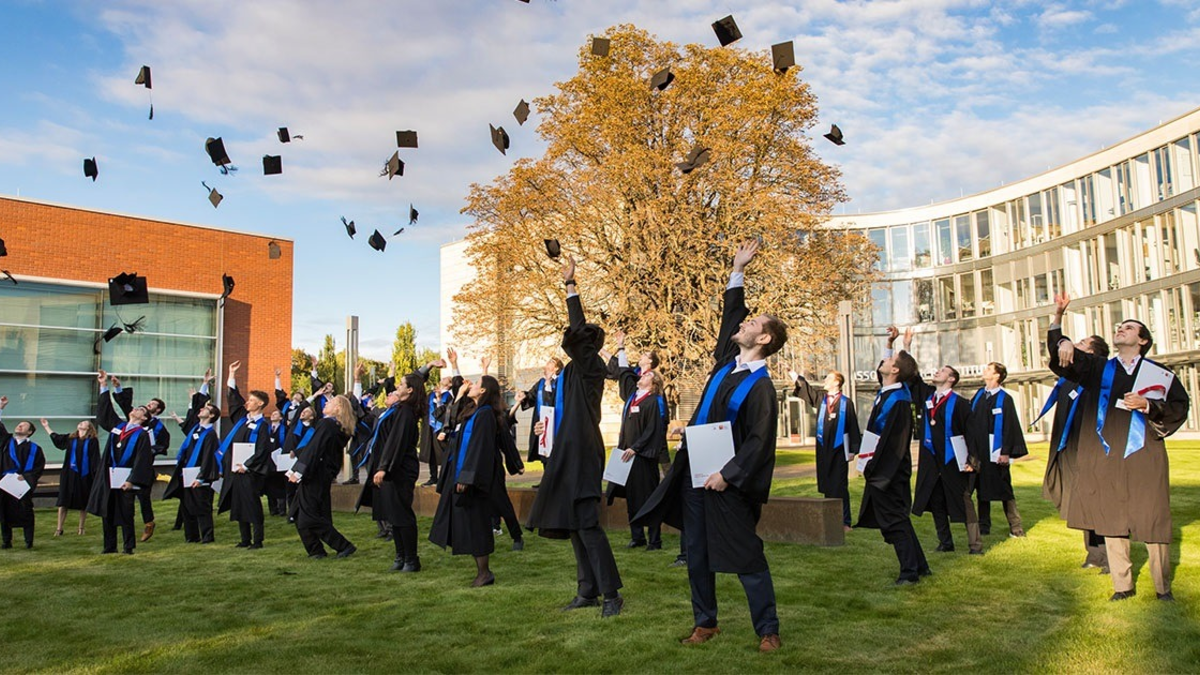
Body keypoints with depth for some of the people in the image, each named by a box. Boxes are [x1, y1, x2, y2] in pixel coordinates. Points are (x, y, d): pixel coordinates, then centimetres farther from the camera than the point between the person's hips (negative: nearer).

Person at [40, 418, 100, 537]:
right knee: (63, 502, 1)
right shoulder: (70, 438, 9)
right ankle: (59, 529, 6)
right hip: (69, 474, 3)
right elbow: (56, 438, 27)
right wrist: (46, 427, 31)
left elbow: (95, 460, -4)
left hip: (84, 475, -3)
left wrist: (96, 474, -12)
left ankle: (81, 528, 17)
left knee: (83, 504, 6)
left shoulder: (92, 441, -2)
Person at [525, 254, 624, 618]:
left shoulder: (591, 366, -9)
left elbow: (576, 333, -23)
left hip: (582, 453, -10)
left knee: (587, 524, -10)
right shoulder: (576, 370, 16)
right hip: (569, 454, 10)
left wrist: (570, 286, -19)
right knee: (573, 525, 12)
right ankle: (588, 591, 20)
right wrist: (553, 424, 42)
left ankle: (611, 594, -4)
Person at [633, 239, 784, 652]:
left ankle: (768, 629, 10)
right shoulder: (728, 359, 7)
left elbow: (758, 441, -17)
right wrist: (738, 270, 17)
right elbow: (730, 314, 18)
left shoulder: (760, 386, -14)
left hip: (724, 479, -8)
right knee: (697, 552, 12)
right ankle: (705, 622, 24)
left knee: (746, 555, -1)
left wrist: (728, 474, -20)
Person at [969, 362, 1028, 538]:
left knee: (1004, 489, 0)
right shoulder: (978, 396, 10)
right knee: (982, 488, 10)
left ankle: (1015, 526, 9)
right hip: (979, 451, 5)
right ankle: (984, 526, 18)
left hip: (996, 451, -5)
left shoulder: (1005, 399, -7)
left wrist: (1006, 452, -15)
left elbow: (1010, 426, -10)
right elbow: (970, 423, 12)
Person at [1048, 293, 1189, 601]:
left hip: (1143, 457, -2)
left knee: (1152, 520, 0)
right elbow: (1066, 357, 0)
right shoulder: (1097, 368, 11)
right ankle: (1123, 585, 16)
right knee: (1110, 520, 5)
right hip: (1106, 458, 2)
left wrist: (1147, 405, -14)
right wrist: (1060, 331, -20)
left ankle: (1163, 587, 15)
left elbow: (1180, 407, 3)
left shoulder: (1159, 374, 5)